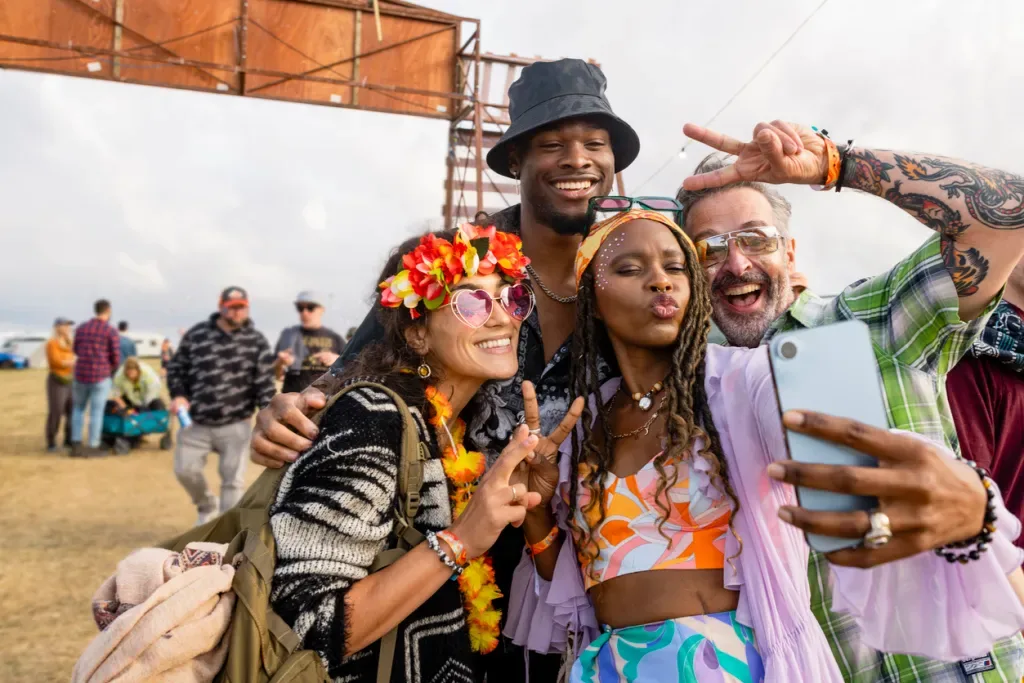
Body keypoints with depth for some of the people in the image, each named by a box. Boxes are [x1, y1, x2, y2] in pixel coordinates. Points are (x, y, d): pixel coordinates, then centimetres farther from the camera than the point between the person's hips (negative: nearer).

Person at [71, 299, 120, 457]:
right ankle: (93, 448, 7)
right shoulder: (111, 331, -8)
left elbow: (76, 350, 20)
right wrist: (110, 369, 14)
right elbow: (116, 358, -8)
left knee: (78, 409, 18)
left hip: (81, 375, 4)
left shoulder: (81, 328, 6)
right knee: (96, 412, 3)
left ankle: (76, 446, 13)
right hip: (101, 377, -4)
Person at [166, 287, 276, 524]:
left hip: (235, 425, -2)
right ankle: (207, 506, 35)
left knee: (233, 480, 1)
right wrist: (178, 395, -7)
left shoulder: (257, 342, -2)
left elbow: (265, 383, -4)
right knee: (185, 470, 5)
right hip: (196, 423, 2)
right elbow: (176, 367, 10)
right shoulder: (197, 334, 1)